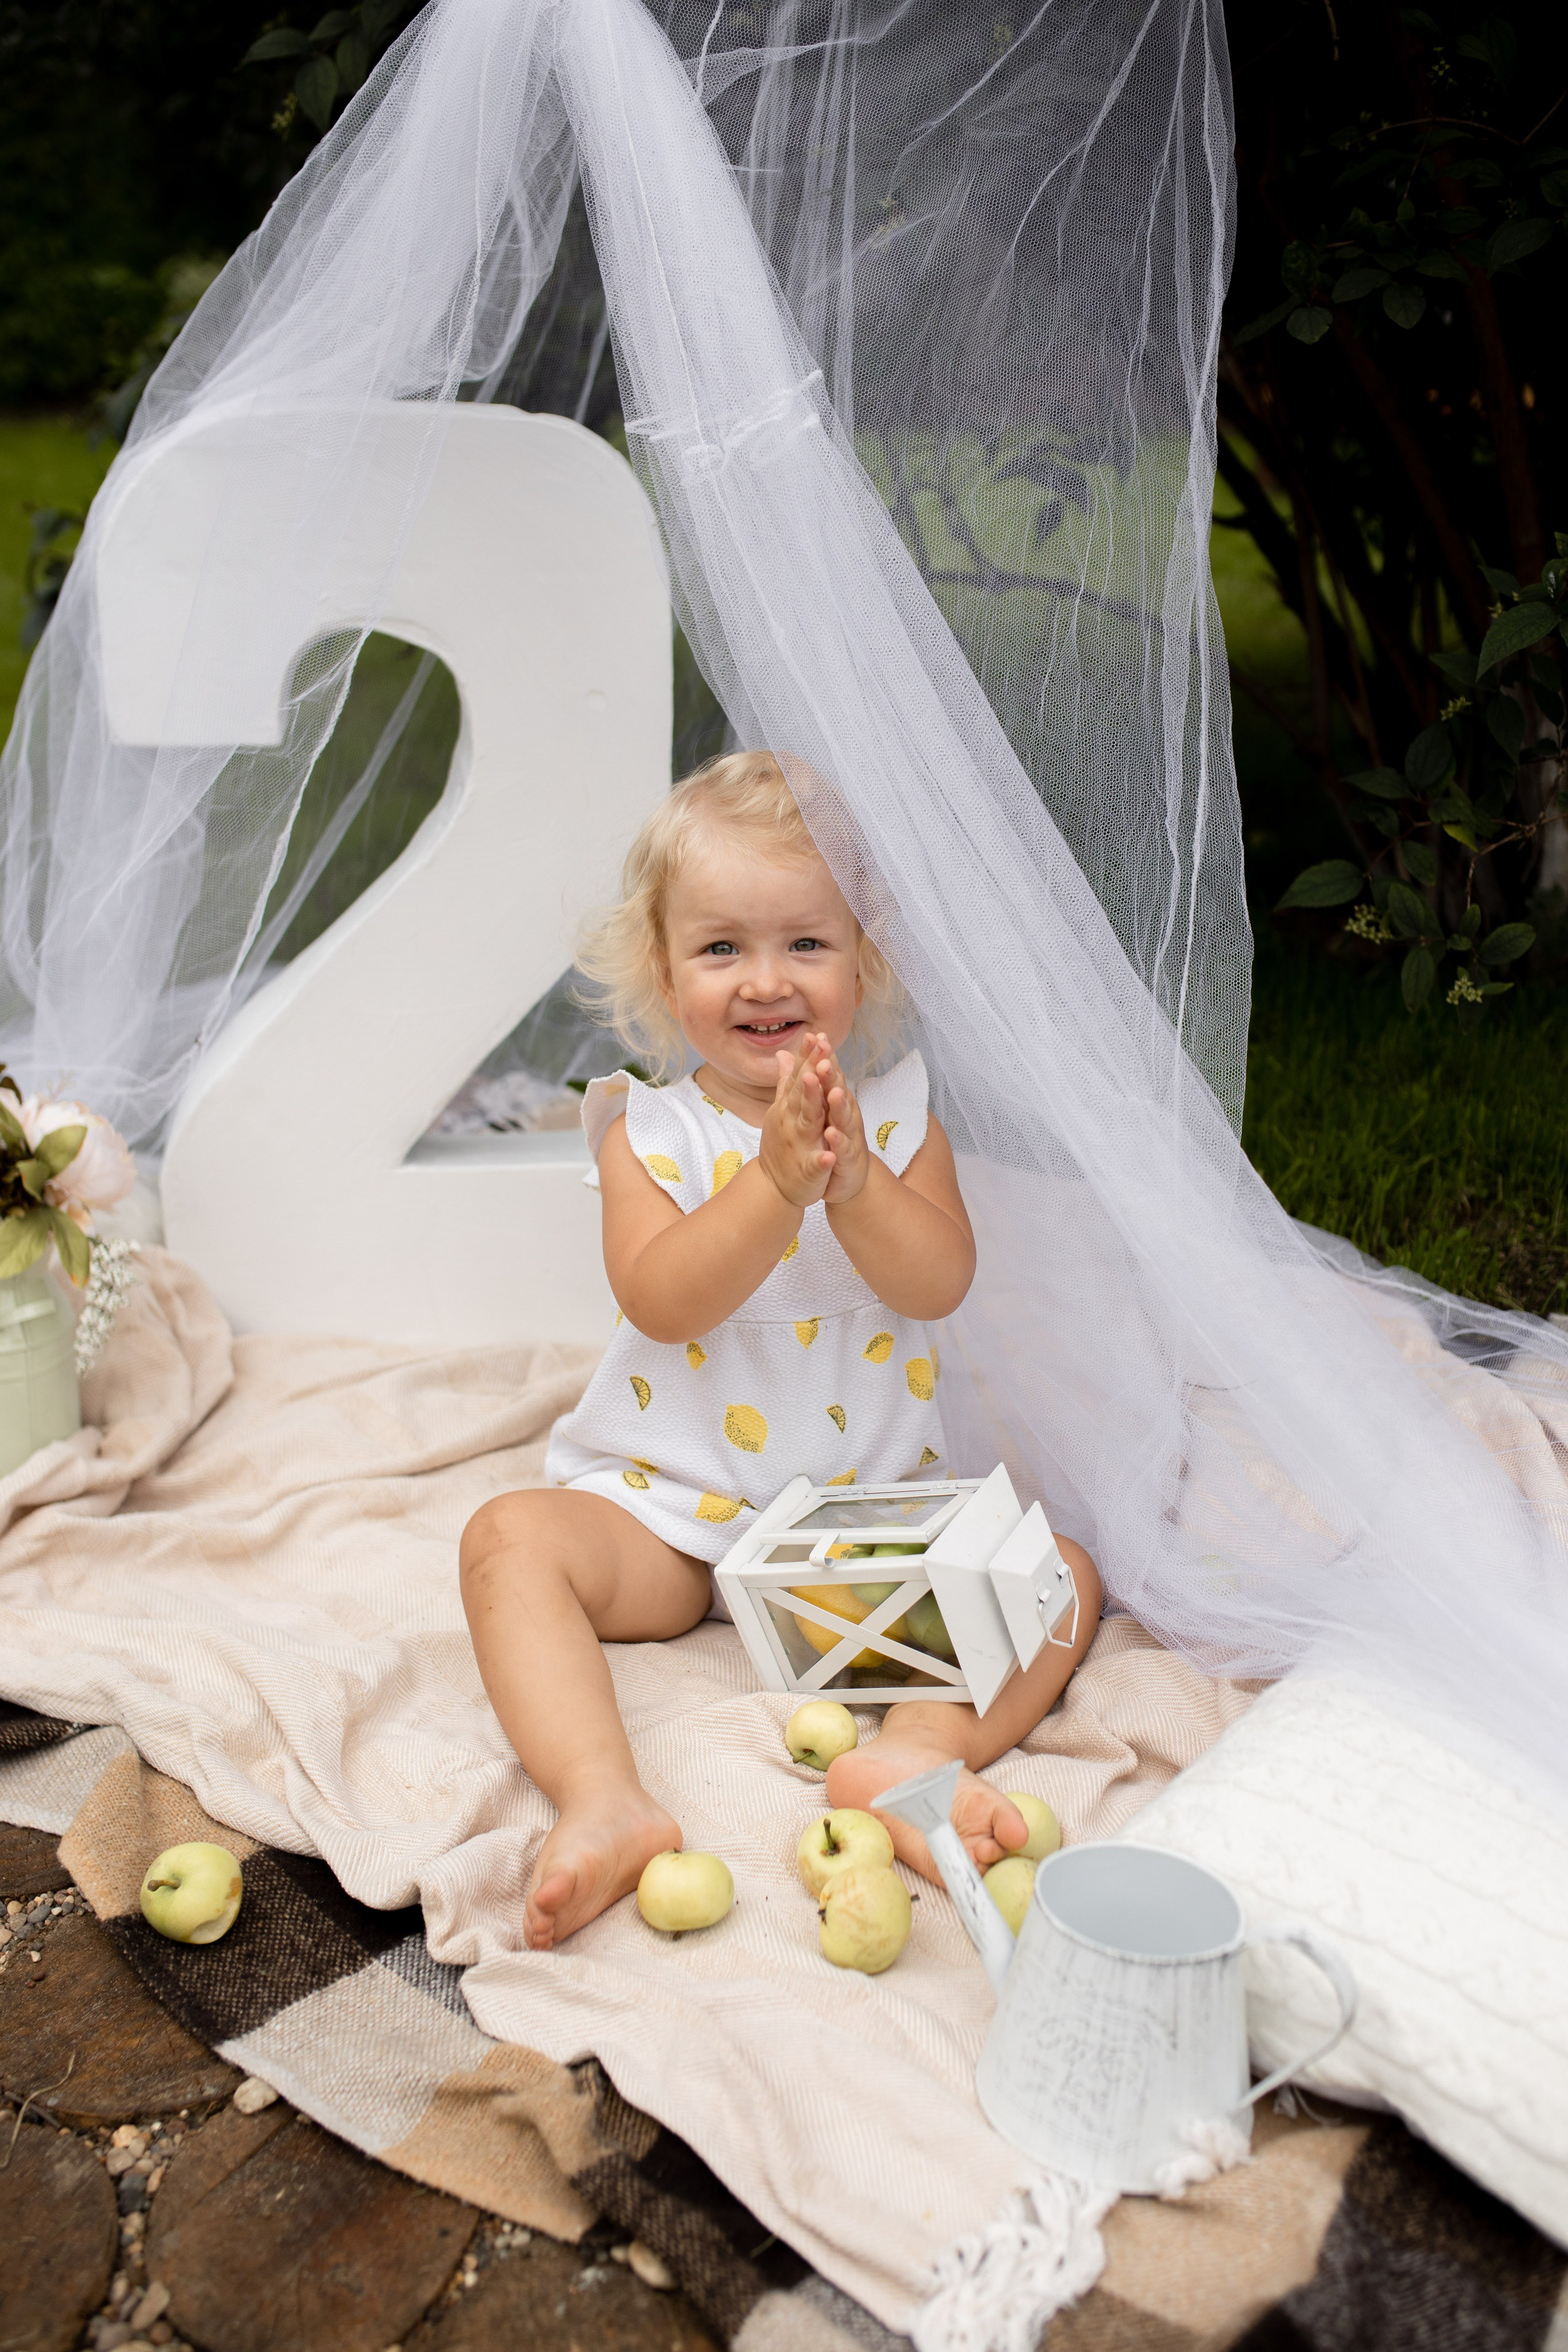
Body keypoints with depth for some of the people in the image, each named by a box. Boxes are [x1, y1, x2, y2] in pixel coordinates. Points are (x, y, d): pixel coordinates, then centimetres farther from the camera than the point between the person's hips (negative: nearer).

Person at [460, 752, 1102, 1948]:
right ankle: (605, 1802, -37)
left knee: (1063, 1569, -17)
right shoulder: (651, 1130, -2)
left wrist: (851, 1177, -29)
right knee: (510, 1537, -25)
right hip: (673, 1512, -1)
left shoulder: (896, 1115, 2)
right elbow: (662, 1301, -18)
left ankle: (921, 1748, -35)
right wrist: (776, 1180, -30)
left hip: (878, 1507, 1)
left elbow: (939, 1283, -13)